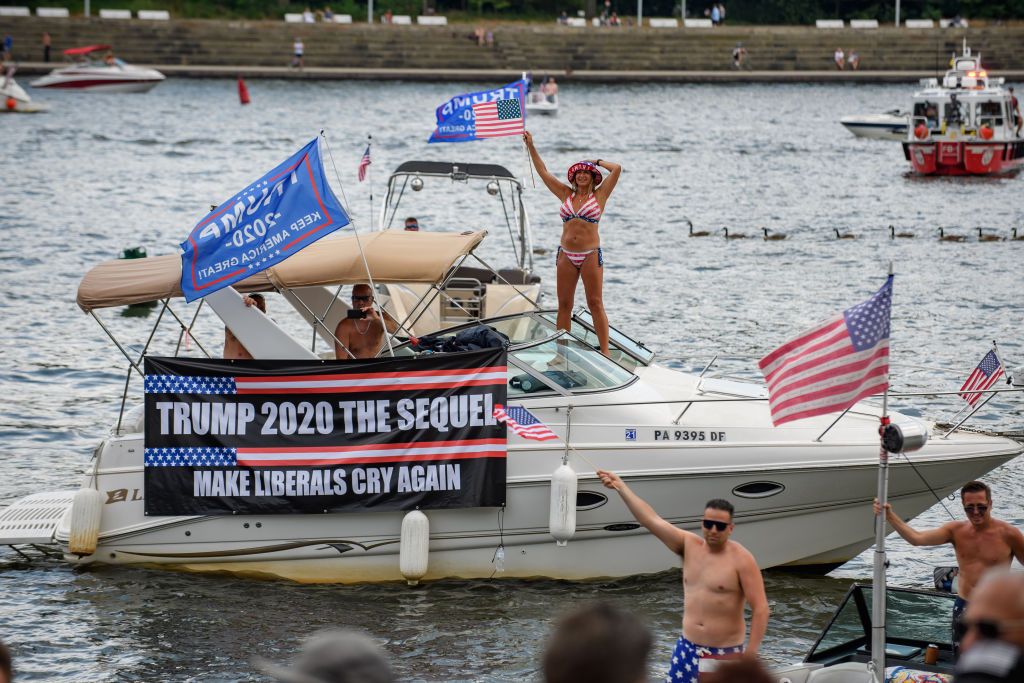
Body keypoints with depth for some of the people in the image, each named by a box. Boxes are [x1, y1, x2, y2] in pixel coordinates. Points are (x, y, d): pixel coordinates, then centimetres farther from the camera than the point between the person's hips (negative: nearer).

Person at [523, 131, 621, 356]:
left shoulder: (599, 195, 3)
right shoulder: (566, 195, 12)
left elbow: (616, 169, -5)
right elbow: (543, 172, 15)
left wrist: (597, 162, 10)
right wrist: (530, 146, 13)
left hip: (590, 255, -4)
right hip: (566, 255, 4)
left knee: (595, 304, -4)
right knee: (564, 305, 5)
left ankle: (605, 351, -3)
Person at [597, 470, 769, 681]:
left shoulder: (741, 560, -11)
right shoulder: (689, 546, 4)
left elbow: (760, 608, -14)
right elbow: (652, 520, 7)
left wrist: (751, 654, -19)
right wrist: (620, 486, 7)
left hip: (725, 654, -5)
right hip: (687, 648, 5)